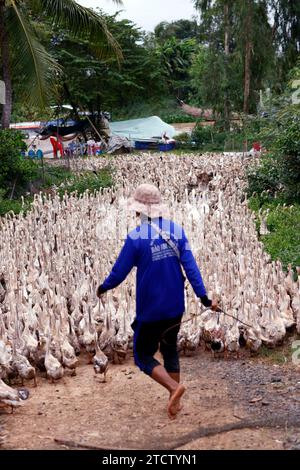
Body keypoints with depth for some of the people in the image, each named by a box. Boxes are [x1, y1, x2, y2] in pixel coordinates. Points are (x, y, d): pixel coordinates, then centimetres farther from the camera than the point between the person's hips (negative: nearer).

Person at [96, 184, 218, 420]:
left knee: (143, 355, 9)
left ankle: (174, 387, -13)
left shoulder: (136, 237, -16)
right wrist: (204, 297, -3)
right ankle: (175, 403, 23)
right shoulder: (177, 230, -3)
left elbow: (120, 271, -9)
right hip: (175, 307, 5)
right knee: (170, 350, 20)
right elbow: (190, 265, -6)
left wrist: (103, 288, 10)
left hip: (150, 310, -5)